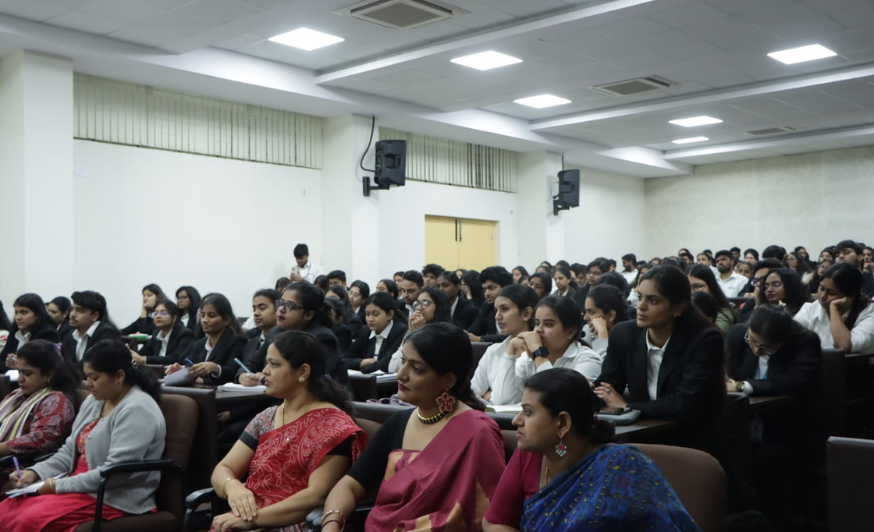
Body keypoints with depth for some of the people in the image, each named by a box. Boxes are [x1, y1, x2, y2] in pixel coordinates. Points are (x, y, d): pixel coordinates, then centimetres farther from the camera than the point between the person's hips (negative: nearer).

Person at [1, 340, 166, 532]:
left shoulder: (136, 411, -17)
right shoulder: (94, 401, 13)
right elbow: (71, 451, 18)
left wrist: (58, 485, -17)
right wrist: (35, 472, 1)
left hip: (116, 499, -9)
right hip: (81, 487, 9)